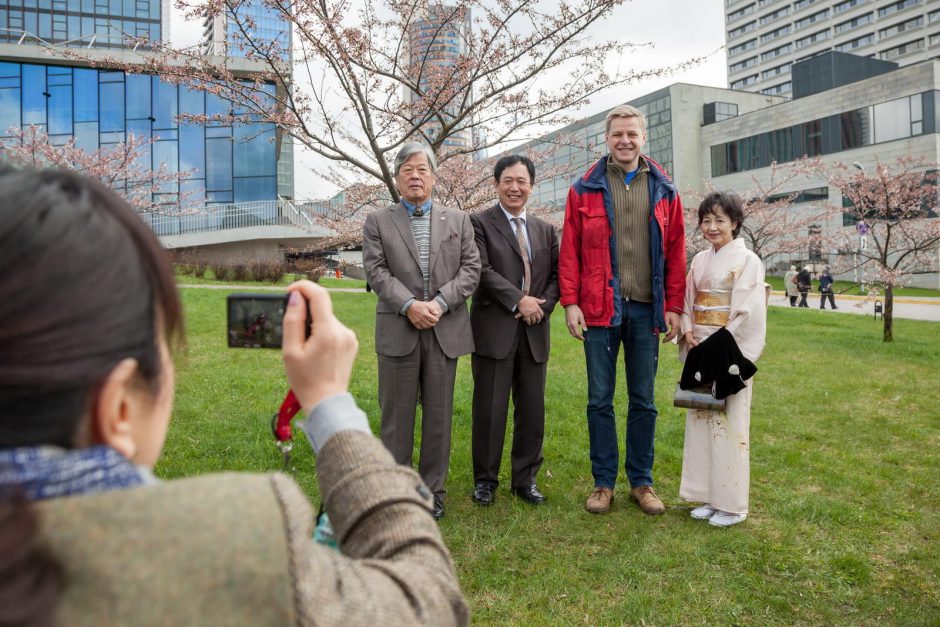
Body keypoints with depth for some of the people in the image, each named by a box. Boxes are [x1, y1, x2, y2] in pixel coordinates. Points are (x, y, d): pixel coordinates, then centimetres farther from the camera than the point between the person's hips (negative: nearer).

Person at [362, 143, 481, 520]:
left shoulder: (458, 220, 12)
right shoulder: (377, 222, 7)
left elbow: (471, 269, 3)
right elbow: (376, 271, -3)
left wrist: (440, 302, -12)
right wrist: (409, 305, -17)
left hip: (445, 332, 2)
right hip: (398, 332, -1)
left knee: (439, 415, 8)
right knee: (396, 416, 6)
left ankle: (433, 491, 21)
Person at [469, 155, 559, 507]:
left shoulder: (545, 230, 16)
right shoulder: (479, 223, 1)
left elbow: (557, 274, 12)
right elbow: (482, 270, -11)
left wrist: (542, 305, -6)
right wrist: (520, 300, -14)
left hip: (535, 332, 5)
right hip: (494, 331, -4)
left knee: (532, 410, 8)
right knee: (490, 410, 2)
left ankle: (525, 479, 23)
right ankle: (485, 480, 18)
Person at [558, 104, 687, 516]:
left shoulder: (664, 191, 8)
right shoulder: (585, 189, 4)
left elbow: (675, 253, 7)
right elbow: (570, 251, 0)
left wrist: (674, 306, 1)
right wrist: (570, 302, -7)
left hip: (646, 310, 2)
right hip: (600, 310, -1)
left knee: (643, 401, 10)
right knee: (600, 400, 6)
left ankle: (641, 481, 23)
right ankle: (604, 482, 19)